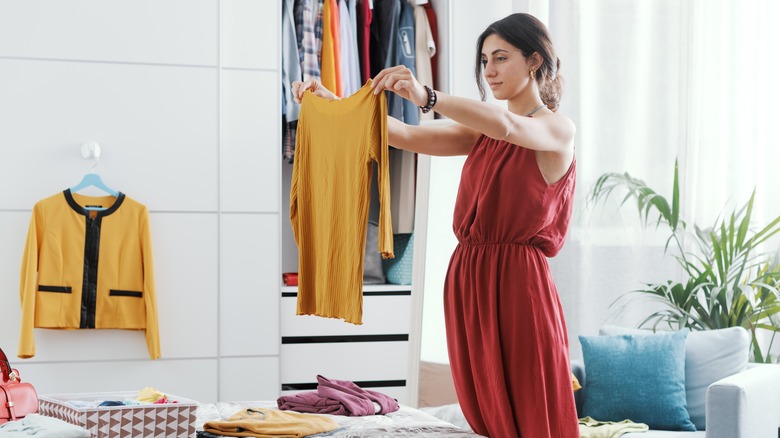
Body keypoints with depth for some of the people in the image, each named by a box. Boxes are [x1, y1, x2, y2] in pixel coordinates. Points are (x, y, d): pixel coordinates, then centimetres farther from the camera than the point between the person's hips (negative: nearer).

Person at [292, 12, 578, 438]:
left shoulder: (557, 129, -4)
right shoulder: (482, 131, 17)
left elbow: (506, 126, -26)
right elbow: (407, 136, 6)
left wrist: (425, 95, -38)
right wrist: (334, 103, -6)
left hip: (517, 288, -7)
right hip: (467, 282, 7)